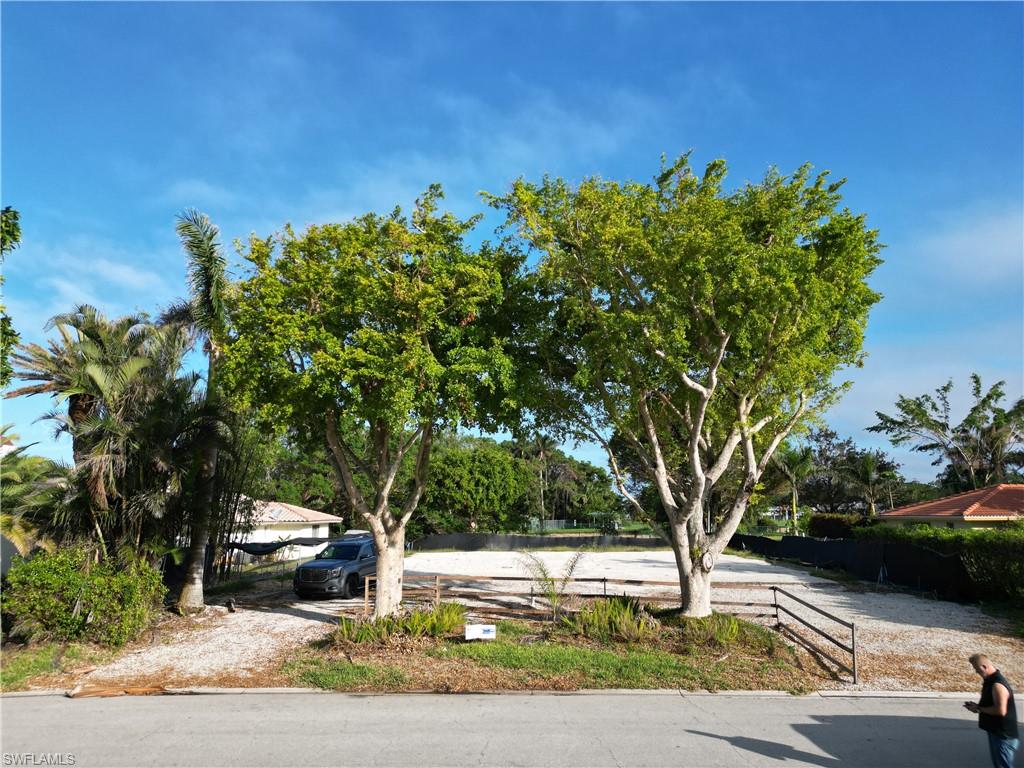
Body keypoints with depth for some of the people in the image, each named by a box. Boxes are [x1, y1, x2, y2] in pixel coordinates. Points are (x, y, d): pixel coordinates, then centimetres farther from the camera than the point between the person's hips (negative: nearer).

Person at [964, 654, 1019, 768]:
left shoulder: (997, 685, -25)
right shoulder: (991, 680, 7)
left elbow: (1001, 710, -30)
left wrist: (979, 709, -19)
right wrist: (977, 706, 3)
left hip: (1003, 735, -10)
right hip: (996, 732, 10)